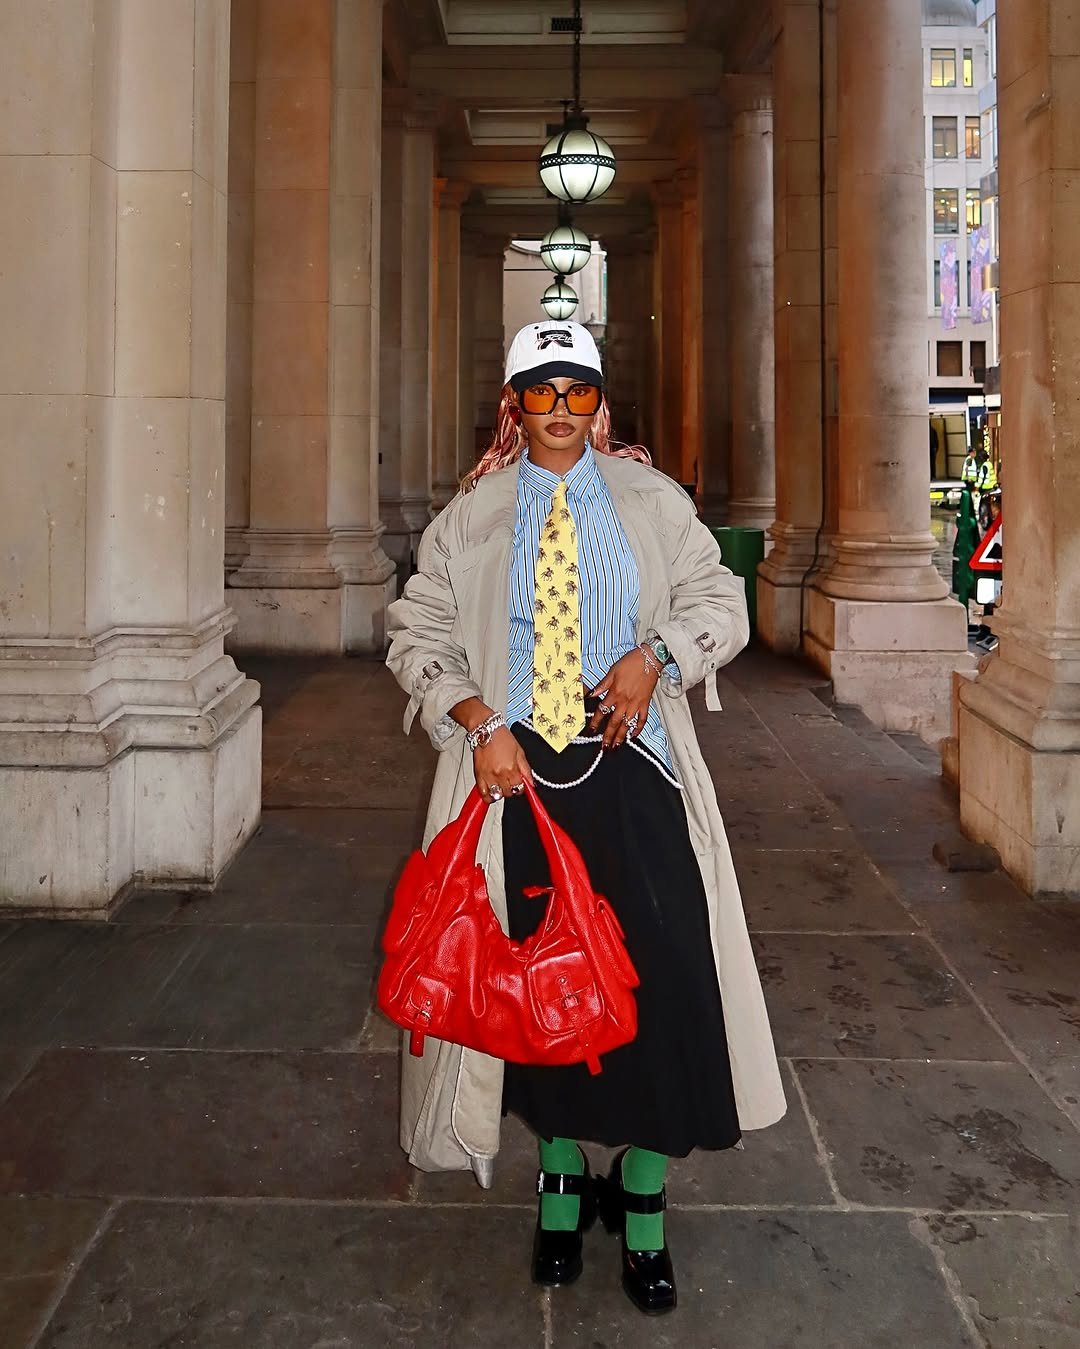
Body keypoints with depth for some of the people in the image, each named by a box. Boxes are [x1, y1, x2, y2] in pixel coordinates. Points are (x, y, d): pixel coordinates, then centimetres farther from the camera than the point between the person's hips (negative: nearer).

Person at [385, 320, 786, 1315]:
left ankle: (643, 1205, 18)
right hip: (516, 769, 1)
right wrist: (480, 723, -10)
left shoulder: (654, 503, 9)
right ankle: (563, 1178, 31)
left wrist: (656, 654, -12)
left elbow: (721, 604, 8)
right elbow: (418, 635, 6)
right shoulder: (470, 516, 8)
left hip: (632, 768, 0)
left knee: (660, 976, -2)